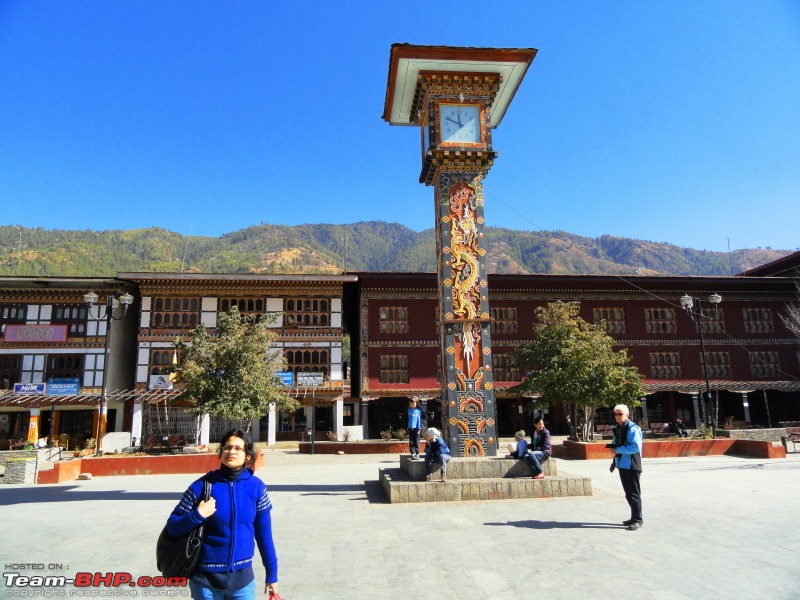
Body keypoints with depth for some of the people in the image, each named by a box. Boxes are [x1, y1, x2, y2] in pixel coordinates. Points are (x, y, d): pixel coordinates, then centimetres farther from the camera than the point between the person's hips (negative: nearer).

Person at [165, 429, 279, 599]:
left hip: (242, 577, 1)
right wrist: (198, 515, -22)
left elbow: (264, 534, 1)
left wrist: (272, 574, 5)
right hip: (206, 578, -1)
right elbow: (172, 527, -4)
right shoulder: (202, 486, -11)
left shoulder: (256, 487, -6)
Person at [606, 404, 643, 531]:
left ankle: (638, 519, 7)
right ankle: (634, 517, 25)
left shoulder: (633, 429, -15)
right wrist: (613, 447, 2)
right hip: (622, 464, 9)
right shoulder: (617, 429, 12)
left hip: (632, 465, -8)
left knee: (633, 493, -2)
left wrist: (618, 449, -18)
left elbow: (636, 447, -23)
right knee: (628, 493, 15)